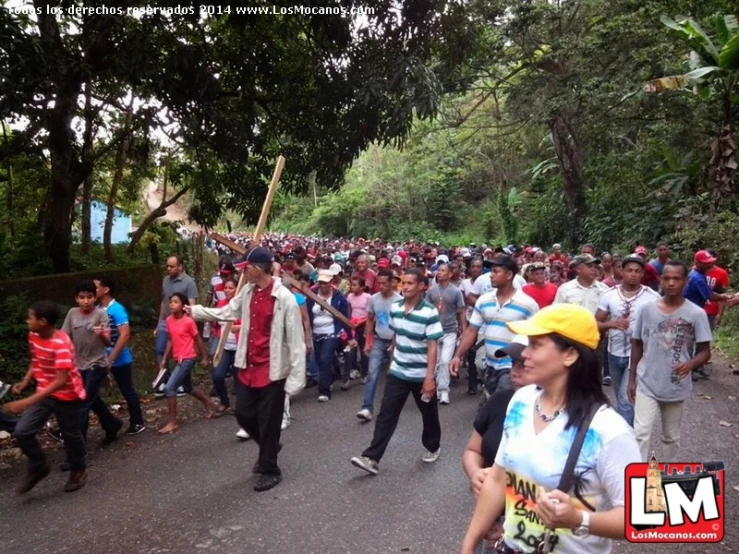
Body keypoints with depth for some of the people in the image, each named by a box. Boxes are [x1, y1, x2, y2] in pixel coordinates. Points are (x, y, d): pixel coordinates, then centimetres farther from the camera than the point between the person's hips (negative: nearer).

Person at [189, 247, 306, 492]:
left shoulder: (284, 298, -19)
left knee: (268, 422, 5)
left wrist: (296, 378, -19)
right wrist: (194, 311, 18)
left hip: (272, 370, -7)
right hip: (248, 367, 7)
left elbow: (296, 340, -18)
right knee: (243, 414, 16)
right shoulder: (247, 292, 4)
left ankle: (269, 471, 25)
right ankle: (268, 447, 43)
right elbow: (226, 312, 19)